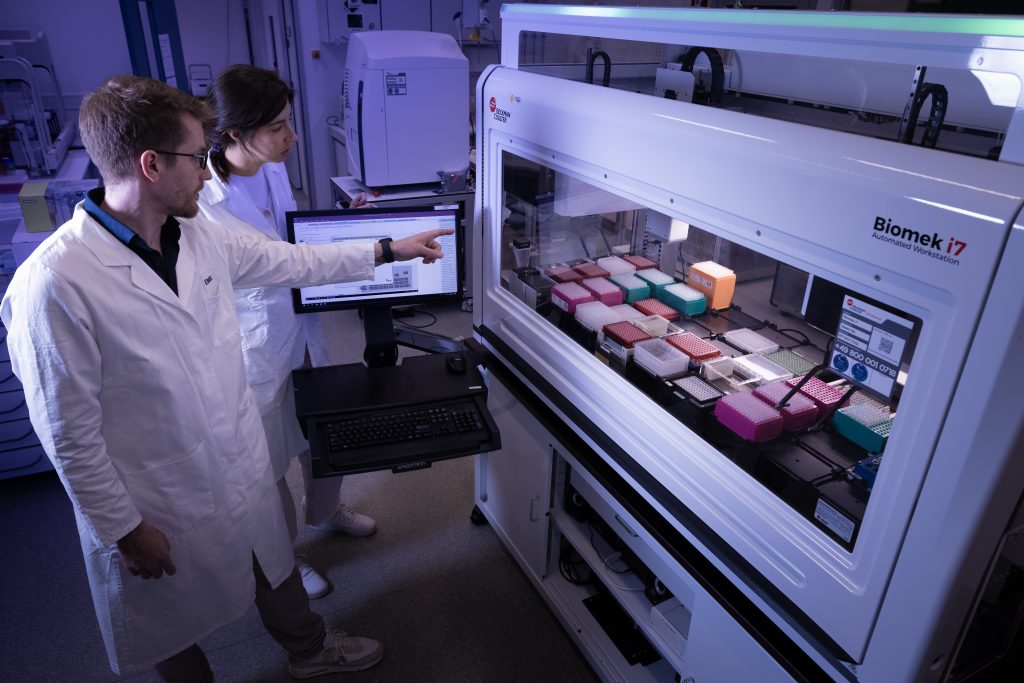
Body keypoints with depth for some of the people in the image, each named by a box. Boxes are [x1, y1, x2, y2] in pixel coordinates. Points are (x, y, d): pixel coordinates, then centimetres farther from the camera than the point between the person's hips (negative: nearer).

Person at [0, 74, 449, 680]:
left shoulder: (199, 235, -6)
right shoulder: (55, 284, -27)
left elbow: (290, 262, 8)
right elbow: (70, 435, -20)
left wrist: (386, 251, 13)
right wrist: (125, 530, -13)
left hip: (246, 468, 7)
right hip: (162, 513, -6)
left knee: (276, 569, 29)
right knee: (176, 630, 22)